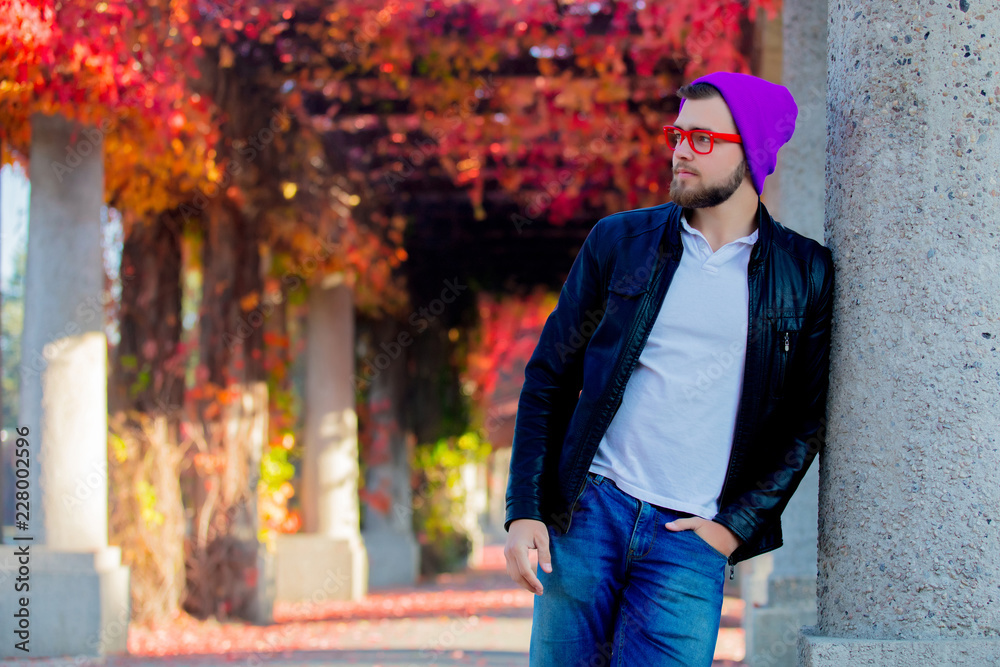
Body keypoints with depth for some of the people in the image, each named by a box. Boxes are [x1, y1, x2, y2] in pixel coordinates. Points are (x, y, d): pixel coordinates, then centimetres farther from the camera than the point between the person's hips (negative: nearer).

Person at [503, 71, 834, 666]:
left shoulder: (804, 274, 3)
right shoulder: (619, 242, 6)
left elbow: (806, 421, 7)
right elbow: (549, 380, 8)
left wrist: (735, 525, -3)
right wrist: (524, 510, -1)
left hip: (693, 535, -1)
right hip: (588, 510, 1)